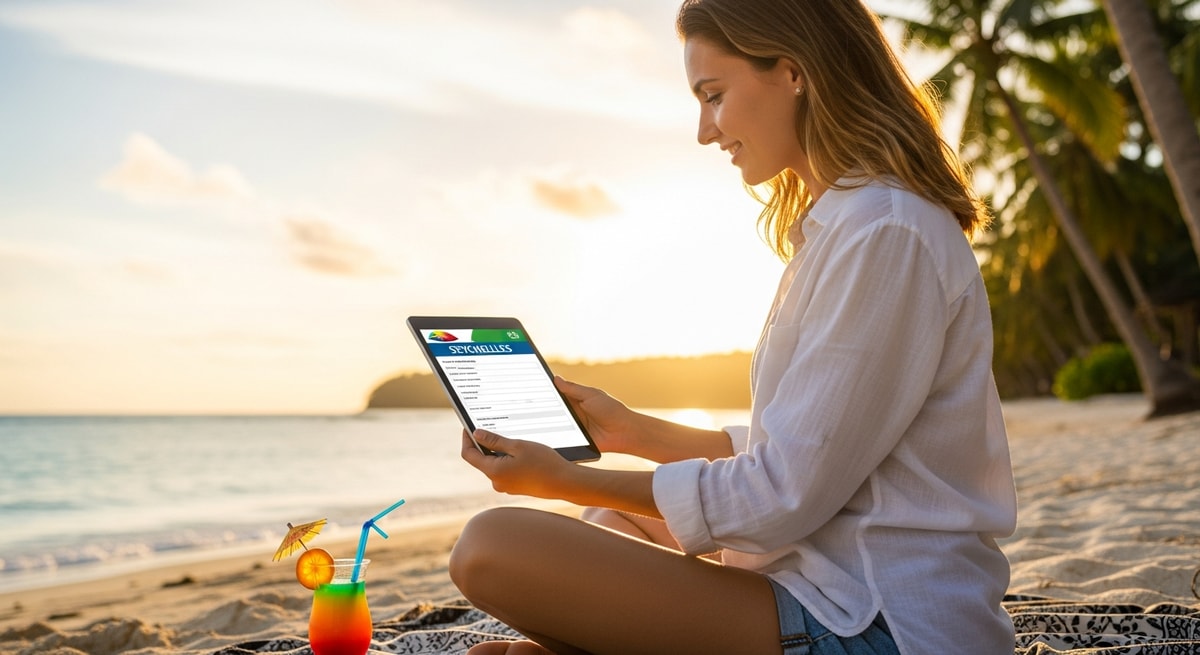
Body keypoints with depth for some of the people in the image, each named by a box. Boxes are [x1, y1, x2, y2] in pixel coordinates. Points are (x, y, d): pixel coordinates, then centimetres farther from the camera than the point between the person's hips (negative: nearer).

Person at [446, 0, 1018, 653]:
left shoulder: (885, 232, -18)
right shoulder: (842, 225, 15)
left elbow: (787, 496, -18)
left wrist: (572, 482, -10)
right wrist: (636, 431, 16)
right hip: (841, 580, 11)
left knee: (492, 548, -22)